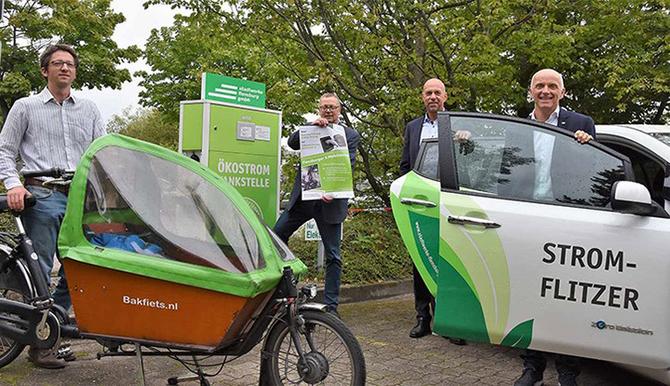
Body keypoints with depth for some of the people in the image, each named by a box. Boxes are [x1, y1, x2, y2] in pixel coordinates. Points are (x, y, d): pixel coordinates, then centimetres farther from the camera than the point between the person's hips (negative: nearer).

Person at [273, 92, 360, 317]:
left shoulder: (350, 135, 4)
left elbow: (348, 166, -7)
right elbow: (292, 143, -3)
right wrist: (312, 126, -15)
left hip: (329, 200, -3)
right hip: (302, 197, 3)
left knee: (332, 255, 2)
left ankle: (331, 305, 12)